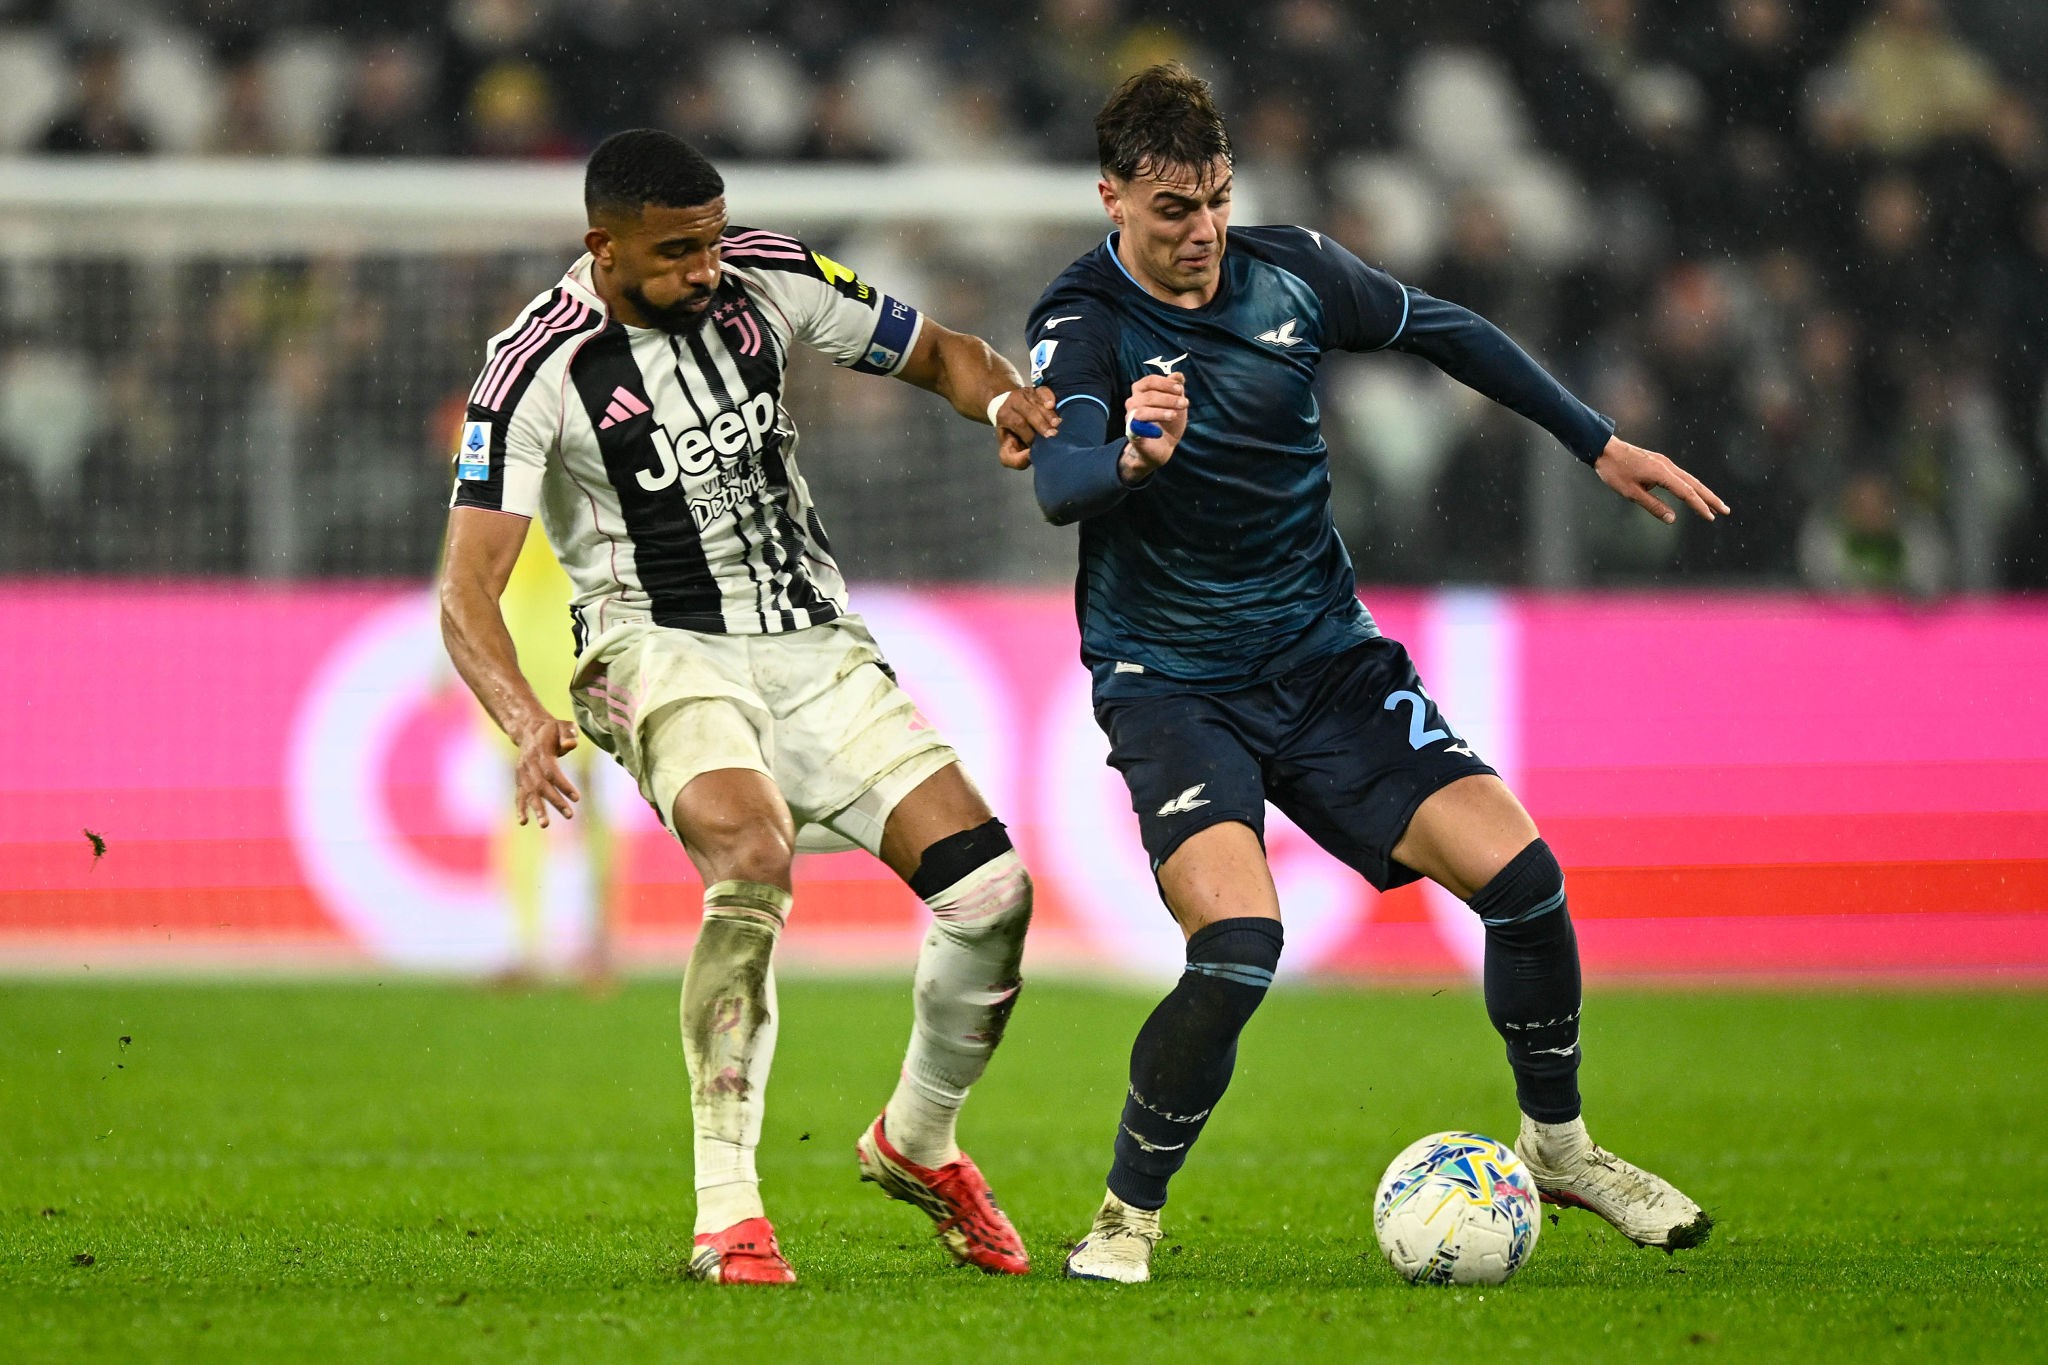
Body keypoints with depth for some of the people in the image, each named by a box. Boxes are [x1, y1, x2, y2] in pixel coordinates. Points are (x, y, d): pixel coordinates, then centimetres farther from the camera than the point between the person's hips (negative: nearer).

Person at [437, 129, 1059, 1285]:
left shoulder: (767, 281, -3)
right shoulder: (538, 369, -15)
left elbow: (937, 353, 12)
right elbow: (469, 591, -19)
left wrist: (1001, 398, -12)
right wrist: (528, 724, -37)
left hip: (811, 644, 5)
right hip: (662, 653, -5)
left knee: (992, 888, -8)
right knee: (754, 856, -35)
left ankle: (919, 1141, 21)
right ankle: (727, 1211, -28)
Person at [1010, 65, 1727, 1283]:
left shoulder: (1291, 272, -1)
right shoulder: (1084, 324, -16)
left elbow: (1445, 332, 16)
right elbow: (1059, 481, -34)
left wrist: (1598, 442, 18)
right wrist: (1133, 459, -57)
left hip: (1327, 659, 5)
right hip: (1173, 686, -5)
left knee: (1520, 874, -8)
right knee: (1238, 947, -26)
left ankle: (1558, 1145, 17)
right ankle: (1129, 1216, -6)